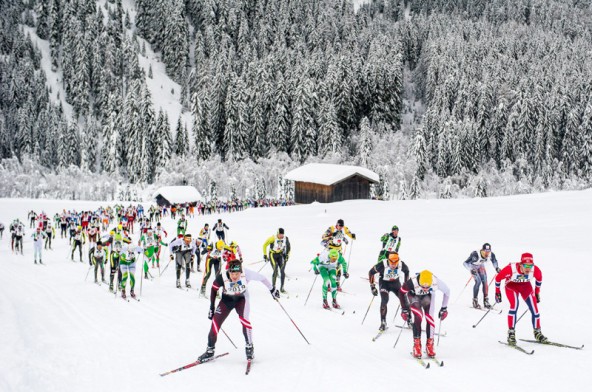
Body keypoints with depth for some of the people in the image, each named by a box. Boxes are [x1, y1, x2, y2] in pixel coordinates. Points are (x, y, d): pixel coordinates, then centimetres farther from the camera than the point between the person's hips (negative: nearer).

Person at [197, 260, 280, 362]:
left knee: (244, 318, -24)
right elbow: (214, 289, -12)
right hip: (226, 300, 1)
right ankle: (210, 350, 11)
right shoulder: (222, 278, -33)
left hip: (241, 298, -1)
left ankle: (249, 347, -5)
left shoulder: (246, 274, -35)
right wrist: (211, 307, -6)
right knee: (215, 321, -7)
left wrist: (272, 289, -2)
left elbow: (261, 278, -16)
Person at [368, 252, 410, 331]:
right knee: (384, 300, -22)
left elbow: (407, 271, 2)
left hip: (396, 283, 3)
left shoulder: (401, 264, -23)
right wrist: (372, 286, -16)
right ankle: (383, 322, -11)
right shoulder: (382, 264, -31)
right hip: (384, 283, -3)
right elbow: (371, 272, -17)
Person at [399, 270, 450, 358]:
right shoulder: (413, 282, -41)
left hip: (428, 296, 2)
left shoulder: (436, 282, -36)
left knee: (430, 318, -13)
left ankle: (430, 345, 0)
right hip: (413, 296, -2)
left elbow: (447, 291, -14)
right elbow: (402, 292, -19)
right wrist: (405, 309, -14)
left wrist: (444, 308, -6)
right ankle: (416, 345, -16)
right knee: (418, 316, -23)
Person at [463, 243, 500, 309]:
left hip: (481, 267, 4)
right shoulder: (475, 254, -41)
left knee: (485, 282, -8)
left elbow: (494, 261, 0)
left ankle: (486, 301, 4)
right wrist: (471, 270, -54)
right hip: (473, 267, -4)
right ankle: (475, 301, -8)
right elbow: (465, 263, -40)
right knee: (478, 281, -19)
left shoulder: (491, 255, -25)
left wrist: (496, 268, -16)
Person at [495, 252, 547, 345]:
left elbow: (539, 278, -2)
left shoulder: (535, 270, -28)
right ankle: (511, 333, -17)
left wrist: (537, 292, 7)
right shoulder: (511, 268, -38)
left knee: (534, 307, -5)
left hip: (526, 286, 3)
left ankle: (537, 332, 18)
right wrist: (497, 292, -8)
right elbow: (498, 277, -18)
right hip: (511, 285, -3)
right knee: (514, 305, -27)